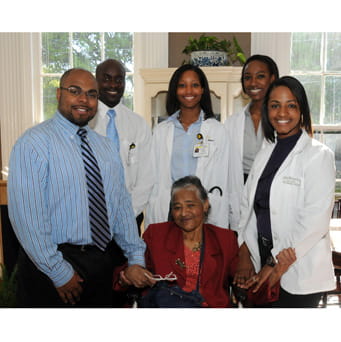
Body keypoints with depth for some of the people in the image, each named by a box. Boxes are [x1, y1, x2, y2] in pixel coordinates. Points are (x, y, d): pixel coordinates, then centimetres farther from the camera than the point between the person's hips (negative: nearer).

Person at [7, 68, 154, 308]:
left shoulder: (106, 146, 9)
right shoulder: (35, 143, -12)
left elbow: (122, 204, 7)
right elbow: (26, 216, -17)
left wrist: (136, 258, 2)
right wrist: (59, 273, -16)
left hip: (102, 261, 6)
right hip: (52, 268, -6)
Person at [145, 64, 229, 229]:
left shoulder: (217, 130, 3)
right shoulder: (161, 130, 8)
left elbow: (221, 182, 1)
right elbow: (154, 180, 7)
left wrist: (220, 228, -3)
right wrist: (151, 226, 3)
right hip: (165, 215, 1)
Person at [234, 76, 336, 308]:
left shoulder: (318, 155, -9)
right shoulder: (265, 154, 10)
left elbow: (316, 218, -16)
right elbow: (248, 205, 7)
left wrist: (279, 263, -15)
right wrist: (244, 256, -2)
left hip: (299, 273, -5)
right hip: (262, 263, 5)